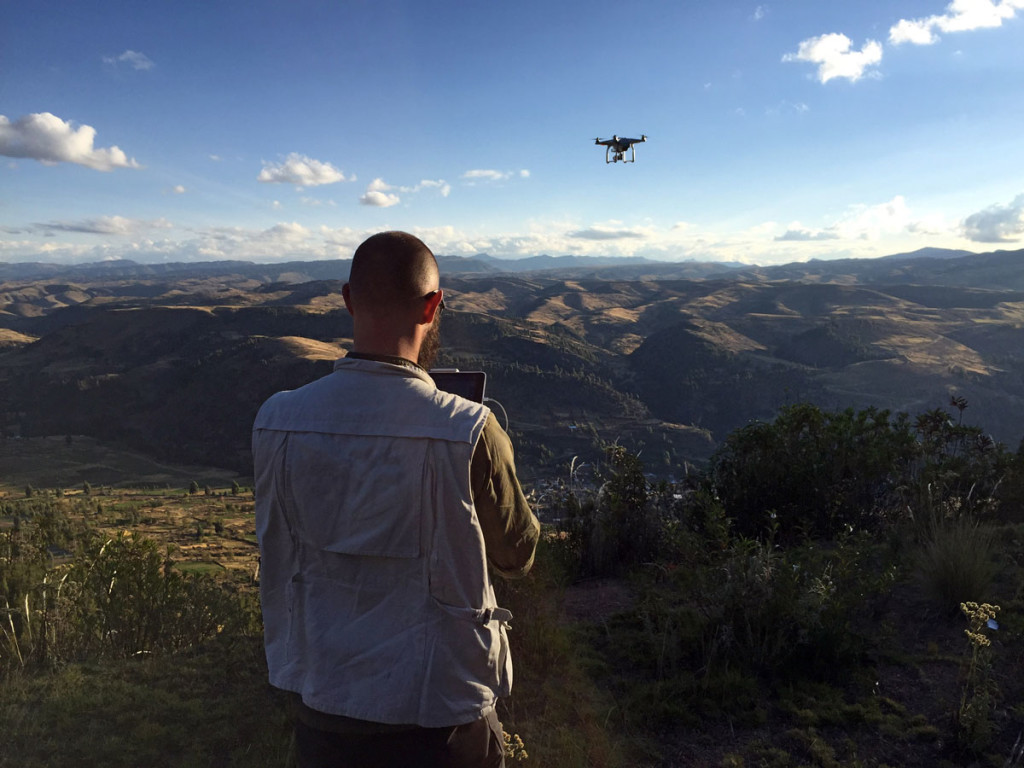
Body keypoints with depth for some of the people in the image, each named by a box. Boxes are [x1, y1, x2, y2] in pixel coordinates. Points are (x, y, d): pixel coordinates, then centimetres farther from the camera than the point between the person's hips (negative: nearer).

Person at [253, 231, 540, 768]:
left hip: (317, 701, 3)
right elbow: (517, 557, -6)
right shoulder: (471, 433, -24)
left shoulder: (275, 422, -14)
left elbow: (279, 554, 2)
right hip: (436, 711, -2)